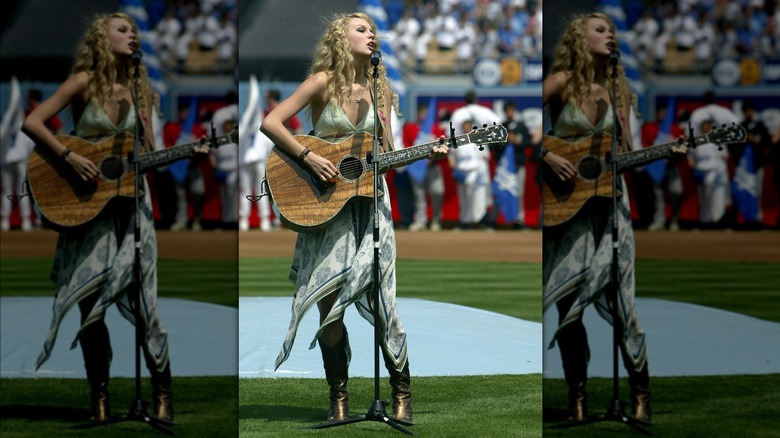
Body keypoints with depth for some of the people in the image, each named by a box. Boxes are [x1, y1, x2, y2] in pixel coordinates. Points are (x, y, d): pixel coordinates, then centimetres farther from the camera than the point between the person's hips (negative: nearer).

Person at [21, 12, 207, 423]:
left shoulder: (141, 89, 8)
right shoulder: (84, 83, -3)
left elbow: (148, 153, 9)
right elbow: (32, 122, -10)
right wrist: (69, 156, -20)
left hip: (130, 202, 2)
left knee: (142, 302, -6)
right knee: (91, 306, -1)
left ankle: (163, 396, 3)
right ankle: (100, 399, 8)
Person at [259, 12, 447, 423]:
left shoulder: (381, 90, 8)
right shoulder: (323, 83, -3)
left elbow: (385, 154, 10)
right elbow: (270, 122, -9)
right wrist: (308, 157, -17)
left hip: (369, 201, 2)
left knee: (381, 301, -5)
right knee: (330, 304, -2)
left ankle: (402, 396, 6)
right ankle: (339, 400, 8)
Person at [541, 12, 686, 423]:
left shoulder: (617, 87, 5)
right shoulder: (561, 82, -6)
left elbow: (626, 152, 6)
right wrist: (548, 156, -19)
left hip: (607, 201, 2)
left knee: (618, 297, -6)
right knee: (567, 302, 0)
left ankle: (640, 393, 4)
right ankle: (577, 396, 12)